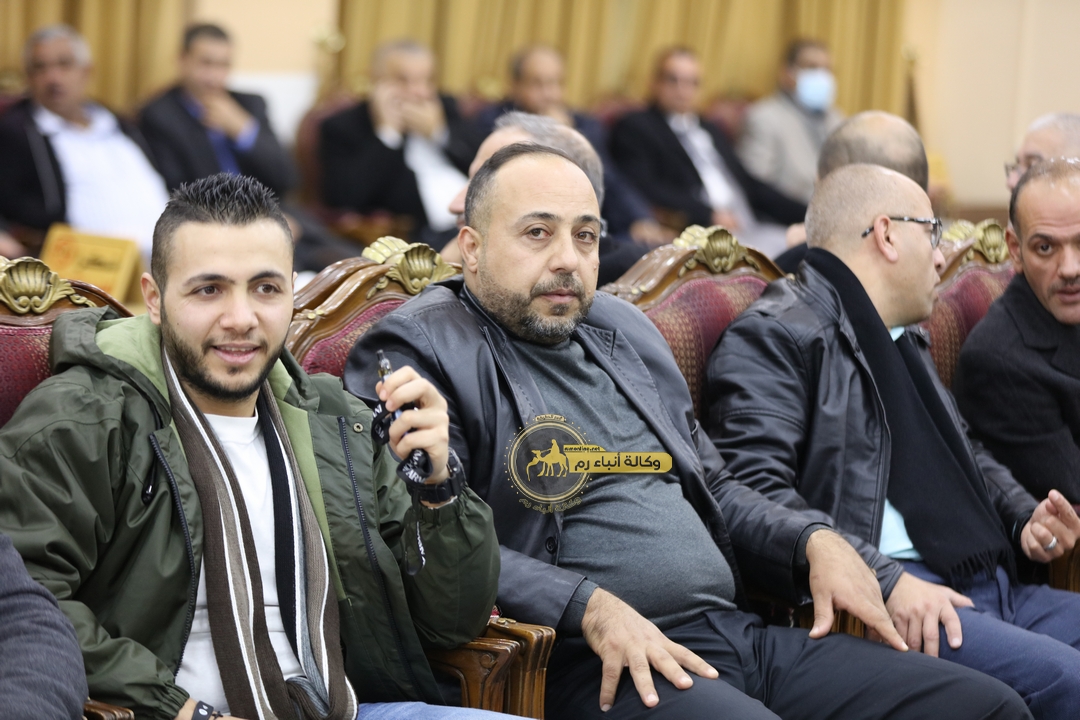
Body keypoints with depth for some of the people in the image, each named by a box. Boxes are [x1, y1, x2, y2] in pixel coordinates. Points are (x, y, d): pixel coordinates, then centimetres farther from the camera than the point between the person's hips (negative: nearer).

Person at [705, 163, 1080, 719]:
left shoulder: (905, 339, 28)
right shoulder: (773, 336, -3)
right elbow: (754, 493, -16)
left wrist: (1023, 516, 16)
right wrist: (885, 579, -23)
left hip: (989, 586, 9)